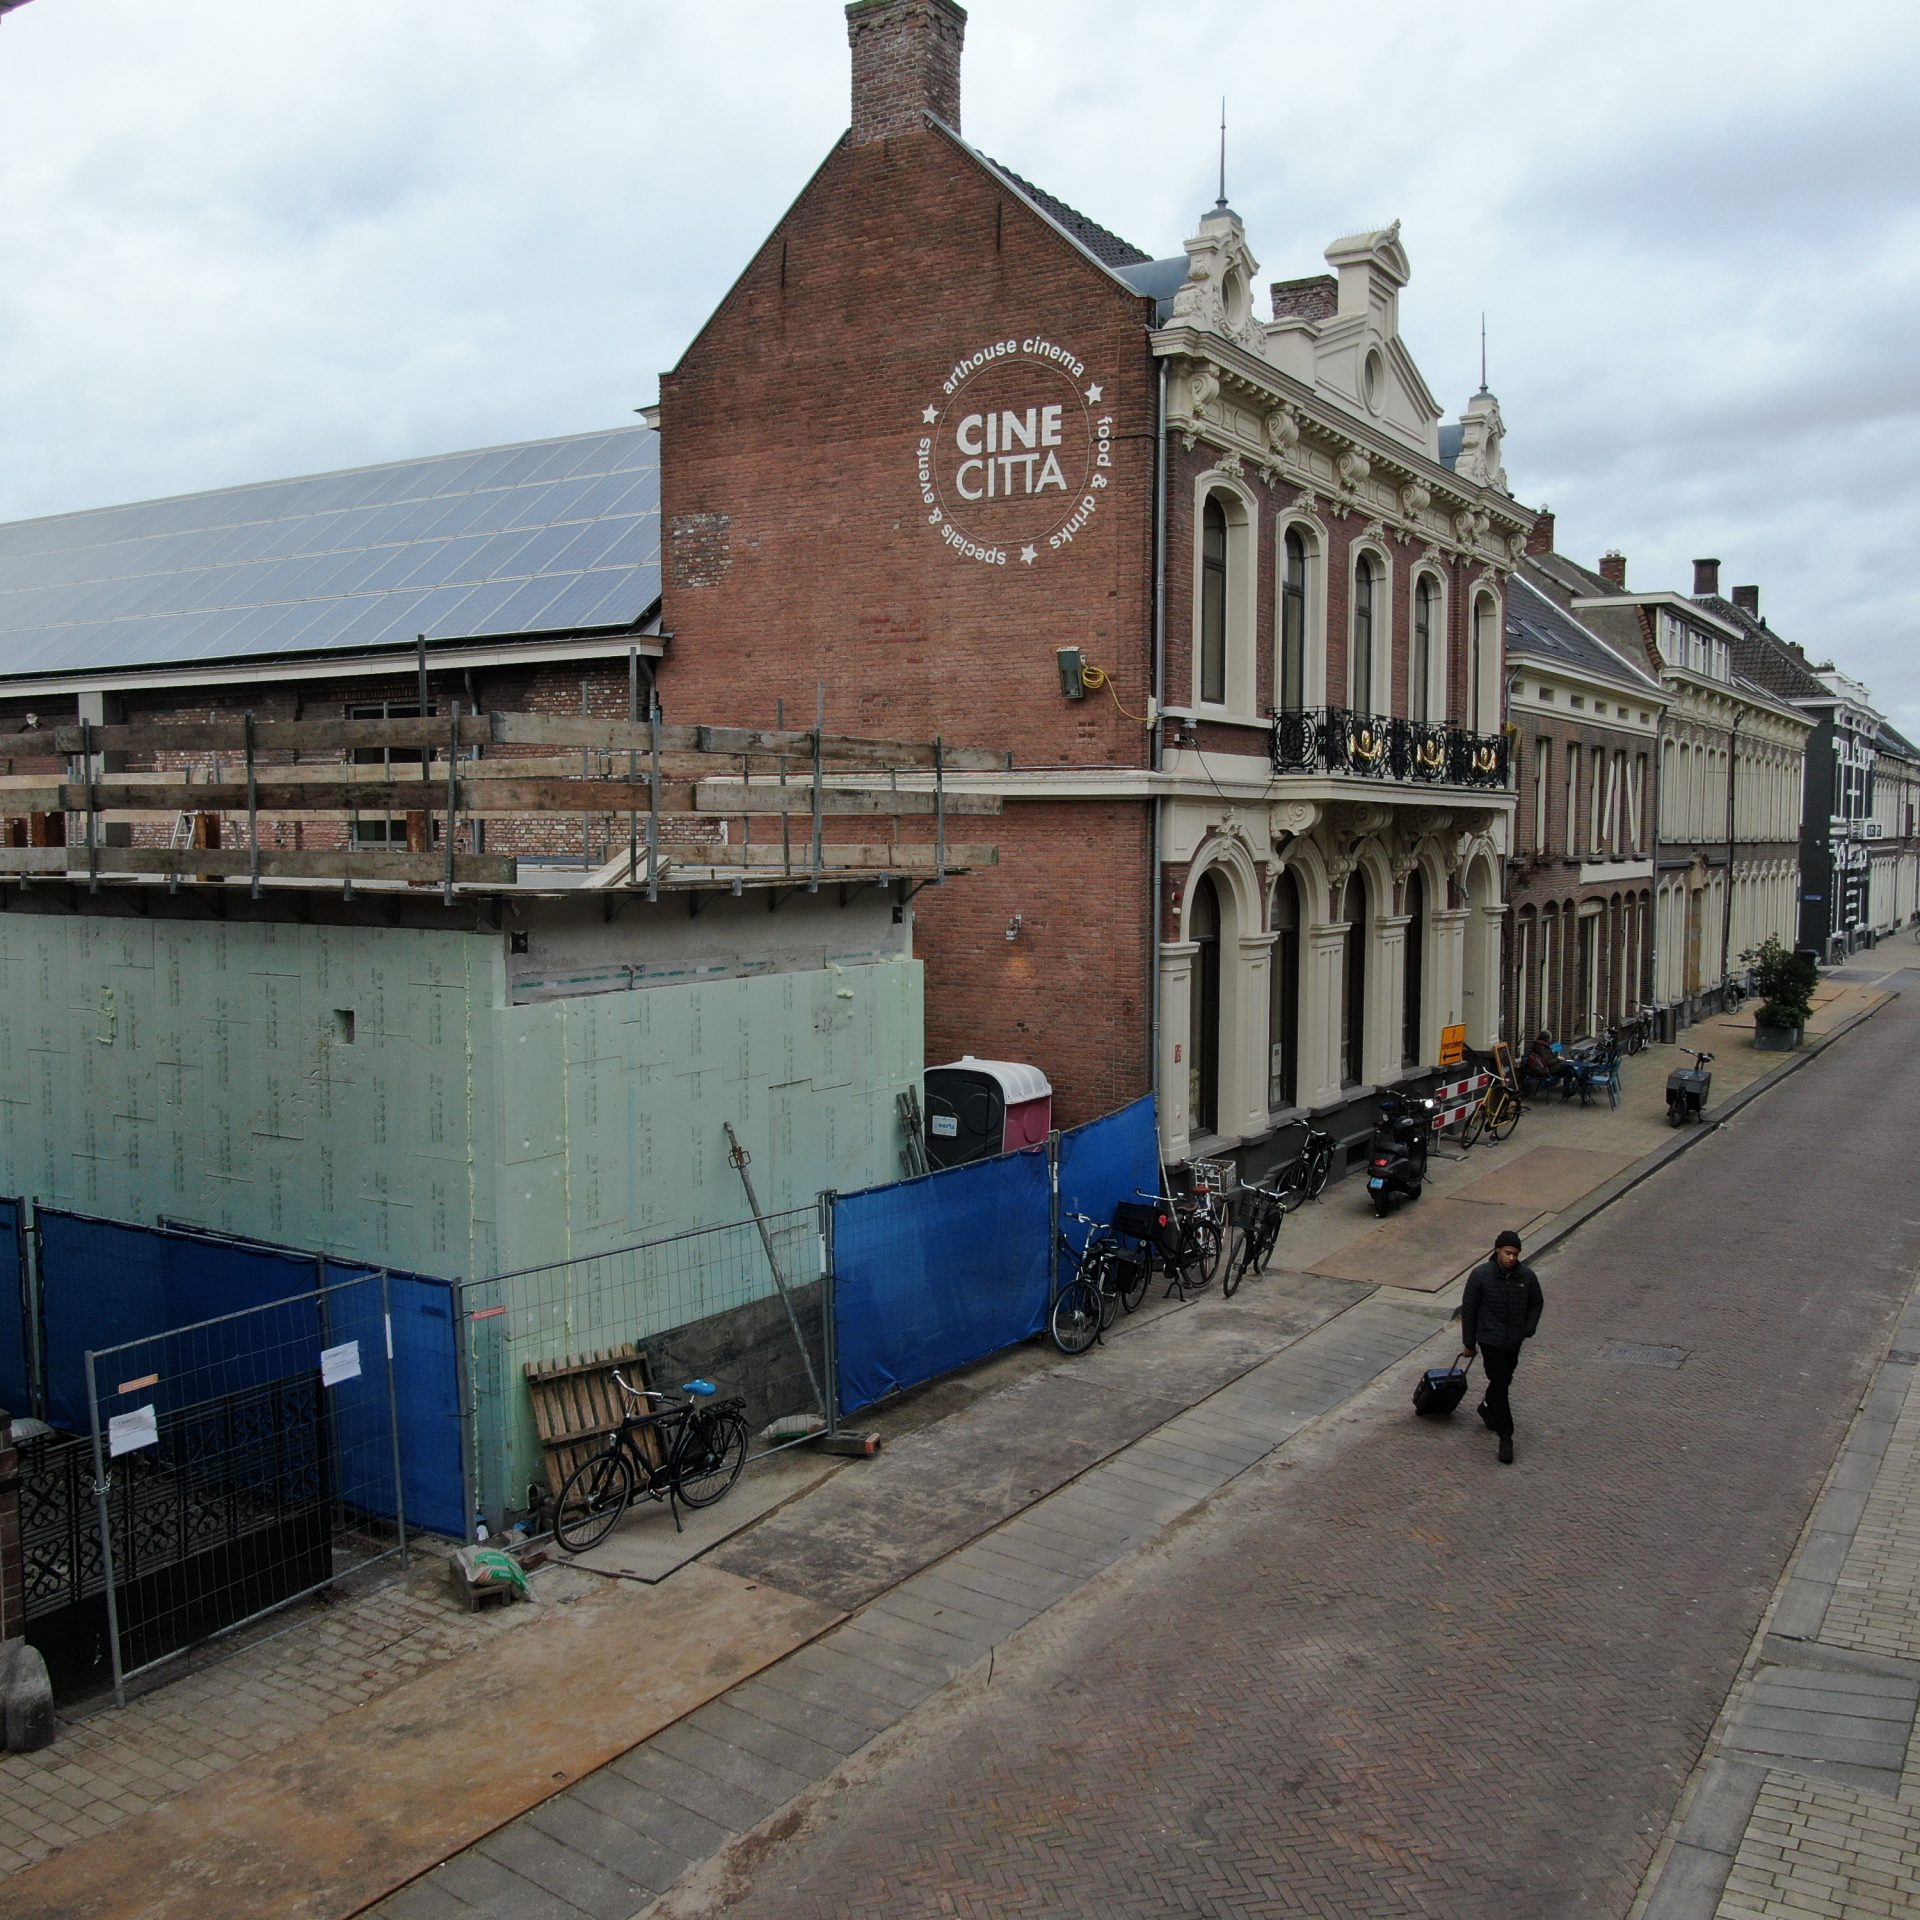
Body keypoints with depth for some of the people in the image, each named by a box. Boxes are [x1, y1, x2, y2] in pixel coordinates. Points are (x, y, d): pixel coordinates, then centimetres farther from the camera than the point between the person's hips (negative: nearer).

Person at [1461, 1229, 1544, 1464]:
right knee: (1500, 1384, -8)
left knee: (1503, 1380, 21)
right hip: (1490, 1340, -4)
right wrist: (1469, 1343, -3)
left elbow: (1536, 1303, 10)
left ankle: (1488, 1408, 50)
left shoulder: (1527, 1276, -8)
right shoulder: (1480, 1275, -17)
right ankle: (1506, 1438, -1)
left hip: (1514, 1341, 4)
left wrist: (1528, 1329, -3)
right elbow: (1468, 1310, -8)